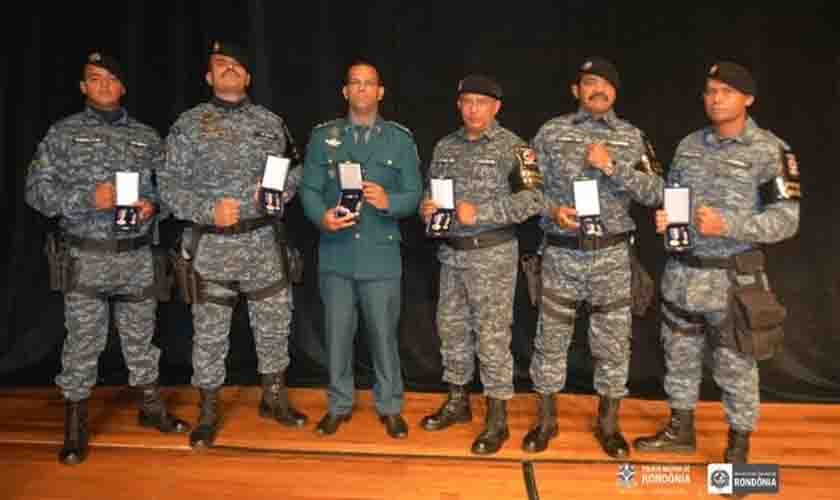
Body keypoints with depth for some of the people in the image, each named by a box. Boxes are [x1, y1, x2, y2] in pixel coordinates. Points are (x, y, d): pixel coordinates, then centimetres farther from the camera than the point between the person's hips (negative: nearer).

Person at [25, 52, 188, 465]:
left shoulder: (147, 137, 9)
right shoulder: (63, 133, 3)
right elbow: (37, 189, -3)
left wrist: (154, 205, -9)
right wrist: (87, 199, -17)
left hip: (138, 258, 2)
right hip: (85, 259, -2)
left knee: (141, 338, 14)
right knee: (82, 344, 4)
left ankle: (151, 407, 31)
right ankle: (75, 427, 20)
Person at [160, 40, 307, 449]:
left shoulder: (270, 122, 9)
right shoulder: (189, 124, 1)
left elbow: (293, 170, 12)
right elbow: (170, 185, -3)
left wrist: (281, 189, -10)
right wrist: (208, 211, -17)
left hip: (264, 242, 3)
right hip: (212, 246, -2)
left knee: (274, 324, 12)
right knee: (209, 332, 7)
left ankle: (274, 397, 32)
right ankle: (208, 412, 25)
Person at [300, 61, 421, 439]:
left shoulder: (400, 139, 4)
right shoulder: (323, 136, 7)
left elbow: (414, 195, 1)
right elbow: (309, 189, 2)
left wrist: (388, 202, -19)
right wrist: (322, 216, -18)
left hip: (381, 255, -1)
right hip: (336, 253, 1)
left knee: (384, 334, 6)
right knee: (337, 334, 10)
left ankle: (390, 406, 25)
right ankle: (339, 404, 29)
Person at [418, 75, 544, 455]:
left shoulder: (511, 147, -7)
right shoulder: (445, 146, 10)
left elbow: (533, 199, -15)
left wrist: (479, 212, -21)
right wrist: (426, 208, -5)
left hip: (493, 255, -6)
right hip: (451, 253, 6)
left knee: (492, 335, 0)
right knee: (451, 328, 13)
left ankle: (497, 419, 14)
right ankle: (457, 402, 31)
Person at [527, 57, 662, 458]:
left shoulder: (632, 137, 5)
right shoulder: (551, 132, 3)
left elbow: (654, 193, -3)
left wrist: (612, 166, -15)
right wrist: (553, 210, -14)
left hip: (612, 256, 1)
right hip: (561, 253, -1)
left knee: (613, 344, 9)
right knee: (551, 339, 8)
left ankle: (608, 424, 28)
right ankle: (545, 420, 26)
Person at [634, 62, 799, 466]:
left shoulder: (770, 151, -9)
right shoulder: (689, 145, 7)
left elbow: (786, 219, -13)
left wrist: (727, 225, -25)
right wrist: (663, 217, -7)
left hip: (732, 278, -5)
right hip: (681, 273, 5)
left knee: (735, 367, 8)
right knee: (679, 355, 16)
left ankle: (738, 449, 28)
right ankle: (681, 431, 35)